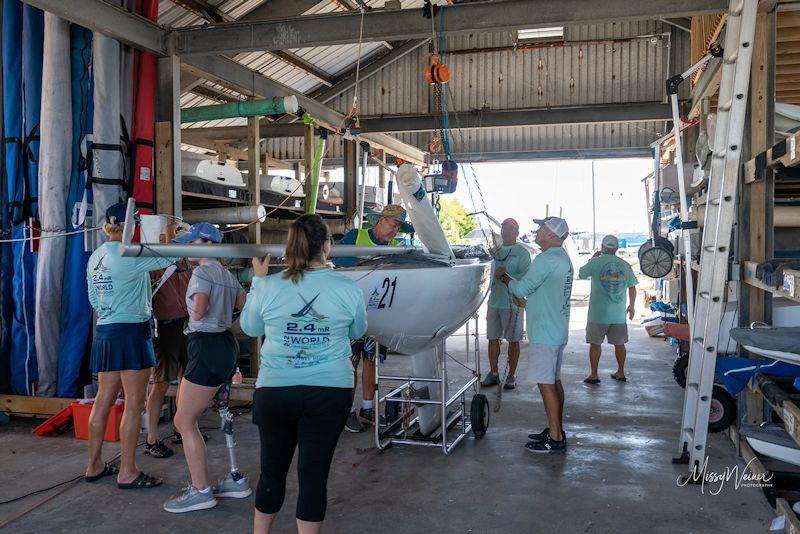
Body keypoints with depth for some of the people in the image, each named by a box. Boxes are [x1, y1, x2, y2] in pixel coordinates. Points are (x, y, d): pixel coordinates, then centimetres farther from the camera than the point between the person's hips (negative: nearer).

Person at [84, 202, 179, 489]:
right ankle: (127, 472, 2)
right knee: (134, 404, -3)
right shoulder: (127, 255, -15)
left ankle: (94, 465, 23)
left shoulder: (95, 257, 12)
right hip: (131, 331, -9)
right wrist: (170, 233, 7)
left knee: (103, 400, 14)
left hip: (104, 332, 9)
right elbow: (169, 258, -11)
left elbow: (94, 299, 18)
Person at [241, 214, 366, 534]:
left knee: (272, 470, 18)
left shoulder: (267, 287, -7)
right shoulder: (348, 290, -8)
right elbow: (357, 332, 12)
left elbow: (250, 328, 11)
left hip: (274, 391, 1)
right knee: (314, 474, 8)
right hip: (331, 391, -1)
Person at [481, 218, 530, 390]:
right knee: (493, 338, 8)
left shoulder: (522, 253, -3)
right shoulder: (495, 251, 14)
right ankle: (493, 373, 18)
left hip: (512, 303, -5)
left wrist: (507, 275, -24)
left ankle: (511, 376, 12)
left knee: (513, 340, 3)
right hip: (494, 301, 5)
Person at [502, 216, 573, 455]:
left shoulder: (546, 260, -18)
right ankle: (556, 430, 24)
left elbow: (522, 289, -15)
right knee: (554, 381, 15)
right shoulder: (563, 259, 15)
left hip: (544, 332, -10)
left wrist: (505, 278, 2)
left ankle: (555, 439, -1)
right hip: (558, 330, 10)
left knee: (545, 383, -6)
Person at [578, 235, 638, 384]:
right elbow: (632, 287, 9)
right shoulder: (625, 265, 4)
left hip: (598, 313, -3)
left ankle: (594, 375, 7)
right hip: (619, 314, 3)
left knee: (595, 344, 5)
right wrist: (632, 306, 22)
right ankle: (621, 373, 23)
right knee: (619, 344, 14)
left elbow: (581, 274, 7)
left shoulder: (596, 262, -8)